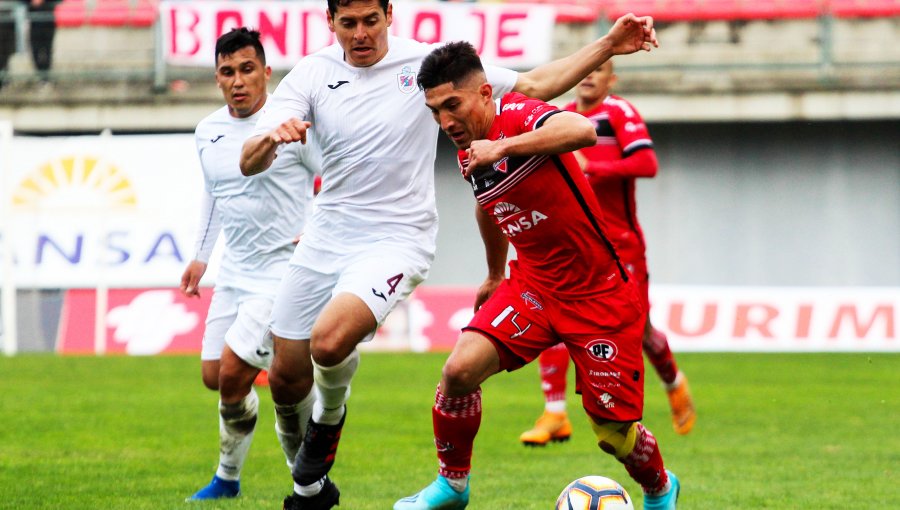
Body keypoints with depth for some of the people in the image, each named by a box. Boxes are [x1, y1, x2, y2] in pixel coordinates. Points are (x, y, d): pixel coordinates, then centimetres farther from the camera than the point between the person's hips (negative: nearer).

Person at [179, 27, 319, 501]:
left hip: (285, 269, -7)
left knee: (233, 375, -14)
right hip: (234, 272, 7)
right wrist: (200, 256, 24)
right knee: (215, 376, 8)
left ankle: (229, 475, 7)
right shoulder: (208, 131, 7)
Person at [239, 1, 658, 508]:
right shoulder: (313, 74, -1)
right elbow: (250, 164, -9)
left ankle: (329, 419, 5)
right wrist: (270, 138, -33)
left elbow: (535, 85, 0)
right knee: (286, 379, 7)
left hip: (396, 239, -4)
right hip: (326, 236, 4)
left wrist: (609, 46, -9)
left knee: (330, 340, -29)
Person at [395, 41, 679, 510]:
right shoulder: (468, 151, 3)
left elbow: (583, 130, -43)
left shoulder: (518, 116, -21)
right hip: (531, 286, 6)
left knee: (613, 432, -1)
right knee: (460, 370, -17)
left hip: (600, 297, -6)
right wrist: (494, 277, 34)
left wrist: (502, 147, -44)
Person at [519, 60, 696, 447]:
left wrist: (592, 167, -28)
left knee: (636, 327, 3)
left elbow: (647, 164, -23)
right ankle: (554, 415, -12)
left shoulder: (620, 113, -9)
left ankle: (675, 385, 36)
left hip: (620, 241, -4)